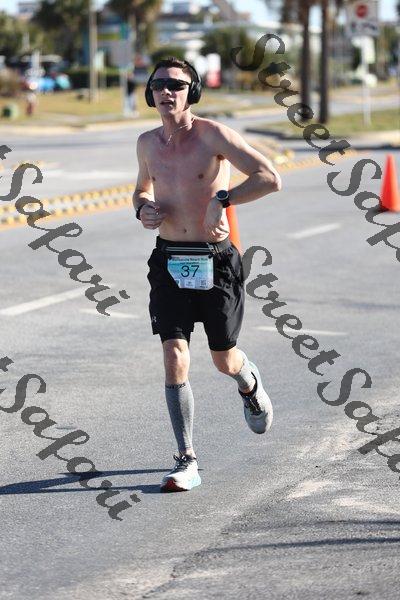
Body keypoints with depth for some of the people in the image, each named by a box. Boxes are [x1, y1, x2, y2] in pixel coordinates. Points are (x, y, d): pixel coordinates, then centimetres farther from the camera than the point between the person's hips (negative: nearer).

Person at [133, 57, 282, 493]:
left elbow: (270, 179, -16)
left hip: (216, 263, -3)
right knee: (174, 359, -11)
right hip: (168, 263, 3)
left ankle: (249, 383, 50)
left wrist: (222, 200, -24)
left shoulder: (213, 134, -11)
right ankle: (186, 462, -6)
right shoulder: (147, 143, 5)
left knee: (224, 360, 11)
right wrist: (143, 208, 4)